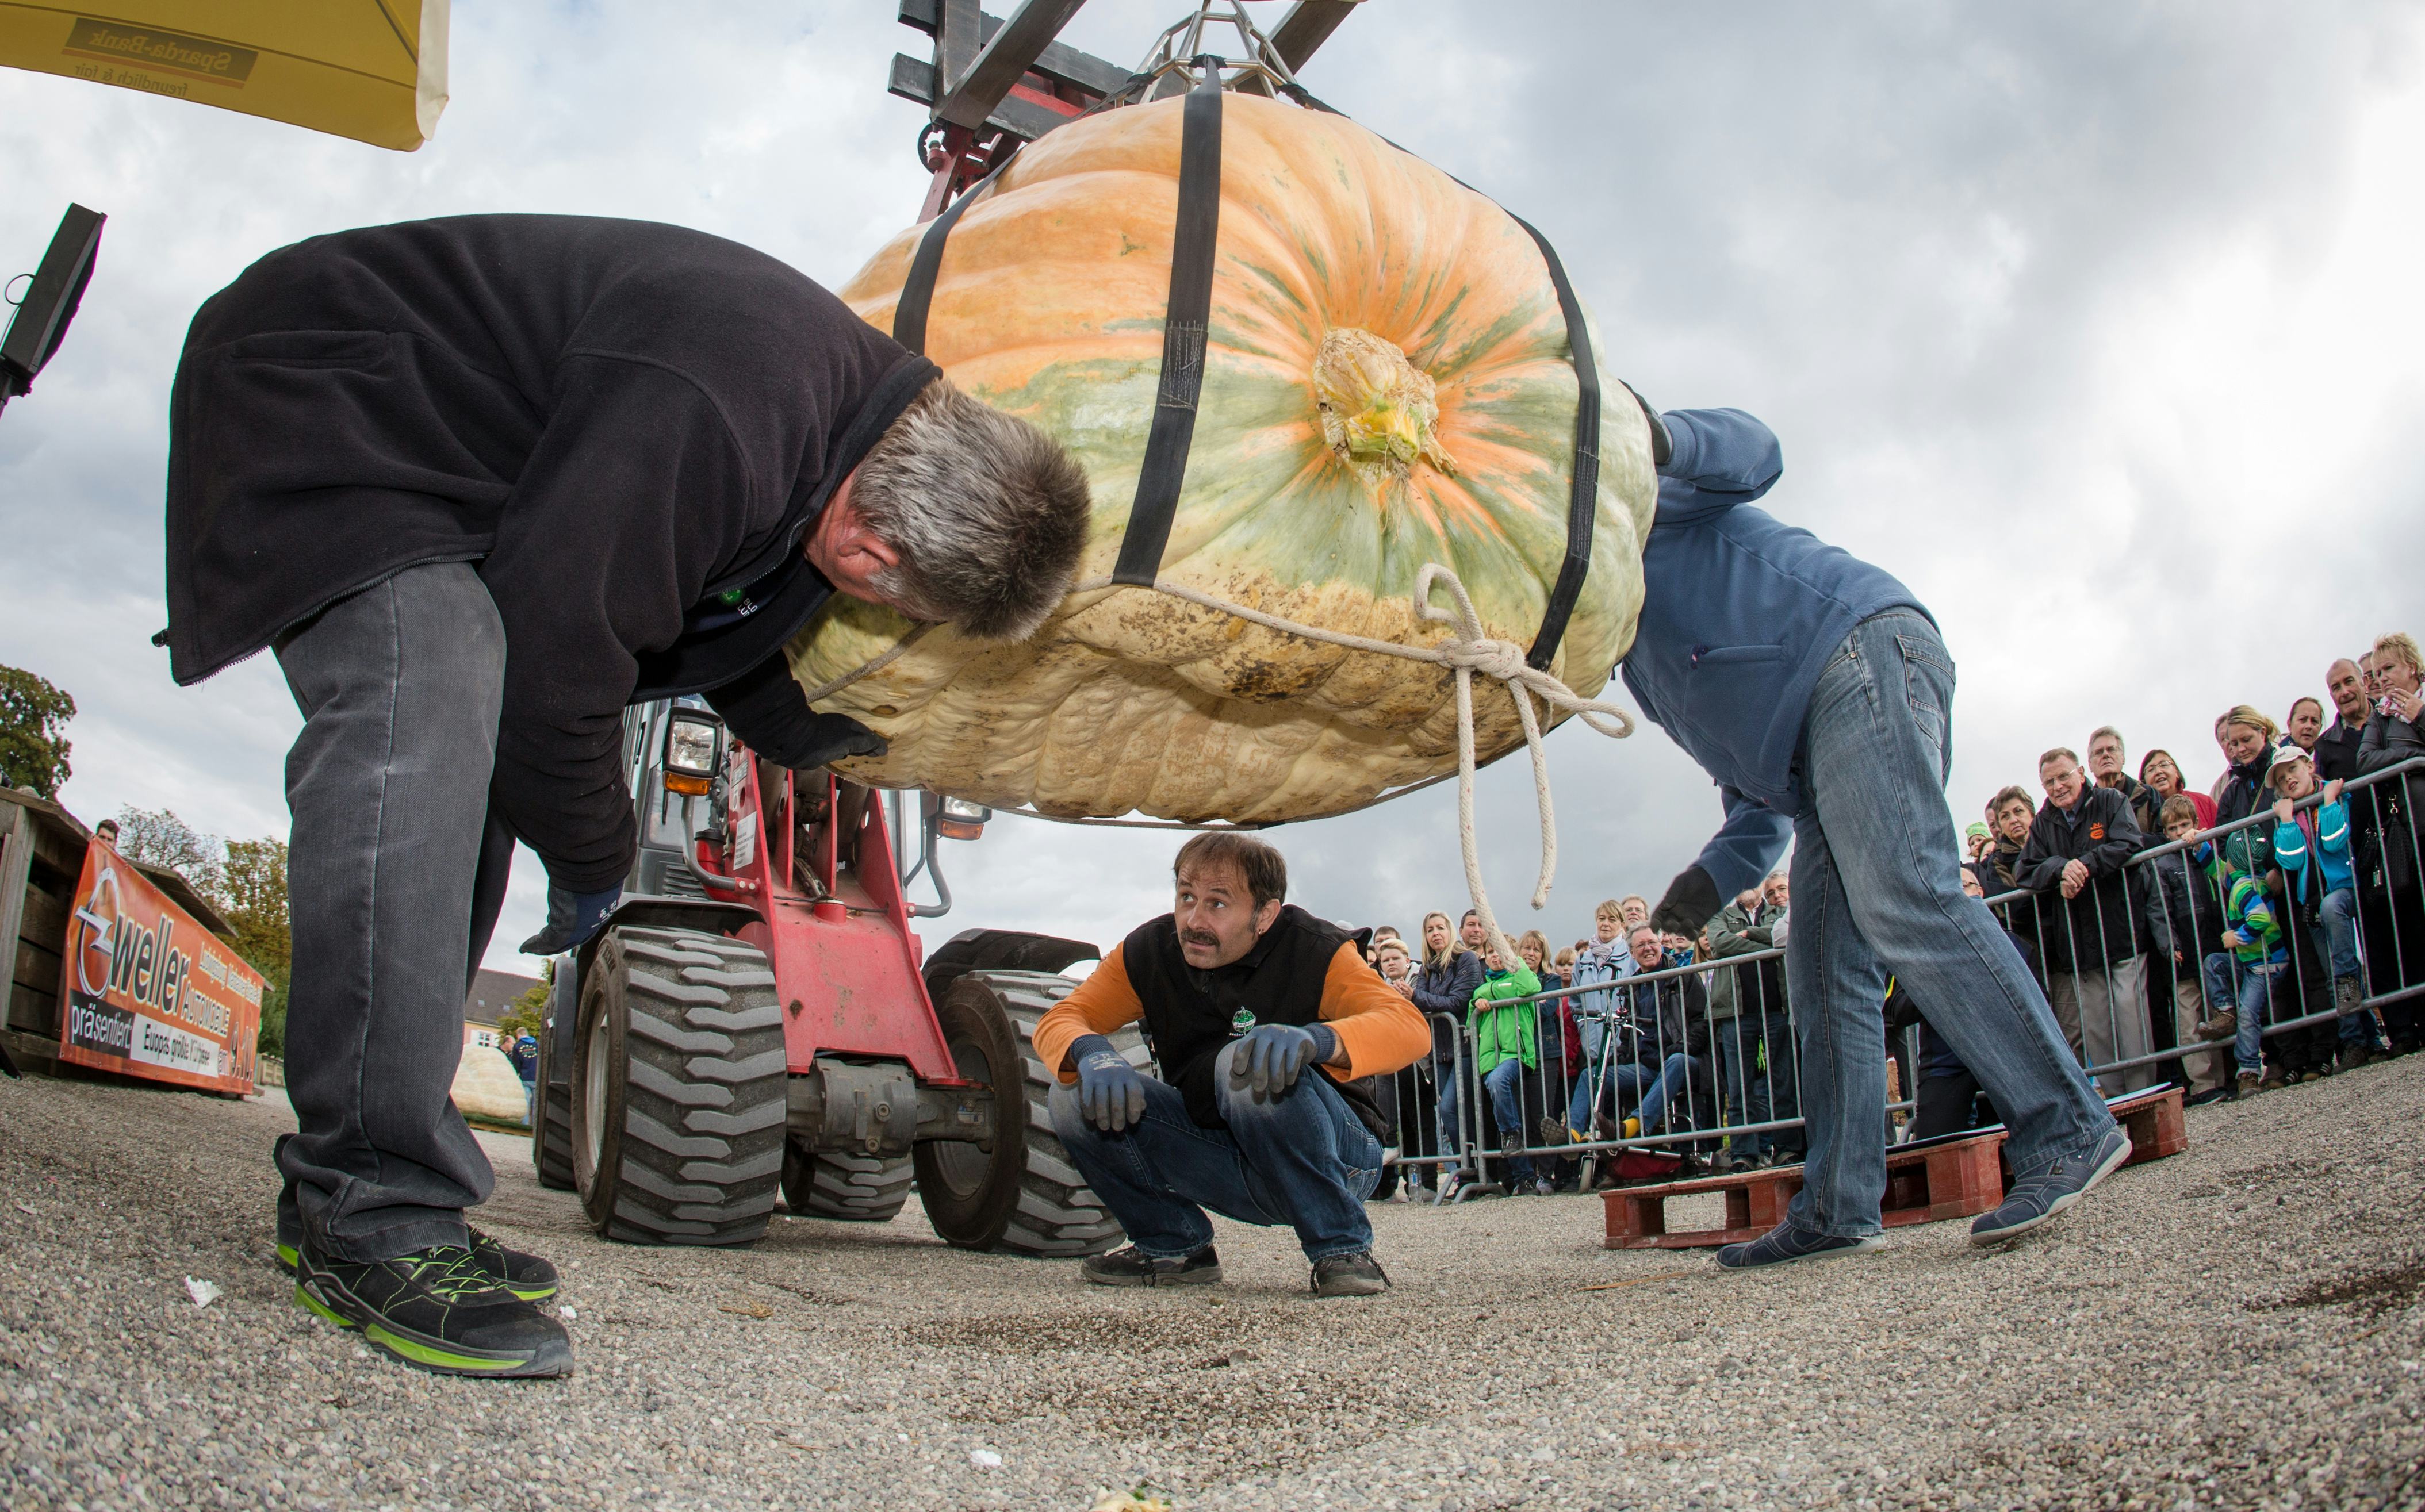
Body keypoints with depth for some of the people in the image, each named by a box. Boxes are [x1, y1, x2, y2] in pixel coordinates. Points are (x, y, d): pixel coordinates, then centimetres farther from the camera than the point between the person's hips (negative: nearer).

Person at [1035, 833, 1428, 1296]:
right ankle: (1173, 1246, 6)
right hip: (1224, 1167, 4)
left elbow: (1411, 1027, -29)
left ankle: (1342, 1248, -17)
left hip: (1337, 1156, -4)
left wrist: (1314, 1039, -50)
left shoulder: (1312, 950, -16)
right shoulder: (1150, 951, -5)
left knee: (1250, 1066, -35)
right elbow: (1059, 1020, -5)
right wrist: (1092, 1053, -31)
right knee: (1076, 1097, -15)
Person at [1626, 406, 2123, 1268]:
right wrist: (1717, 874, 13)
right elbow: (1760, 786, 27)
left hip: (1861, 654, -10)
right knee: (1828, 971, 1)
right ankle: (1838, 1206, -2)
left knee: (1903, 903, -23)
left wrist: (1656, 434, -23)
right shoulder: (1637, 655, 34)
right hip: (1810, 757, 10)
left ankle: (2067, 1130, -24)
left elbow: (1749, 455, -4)